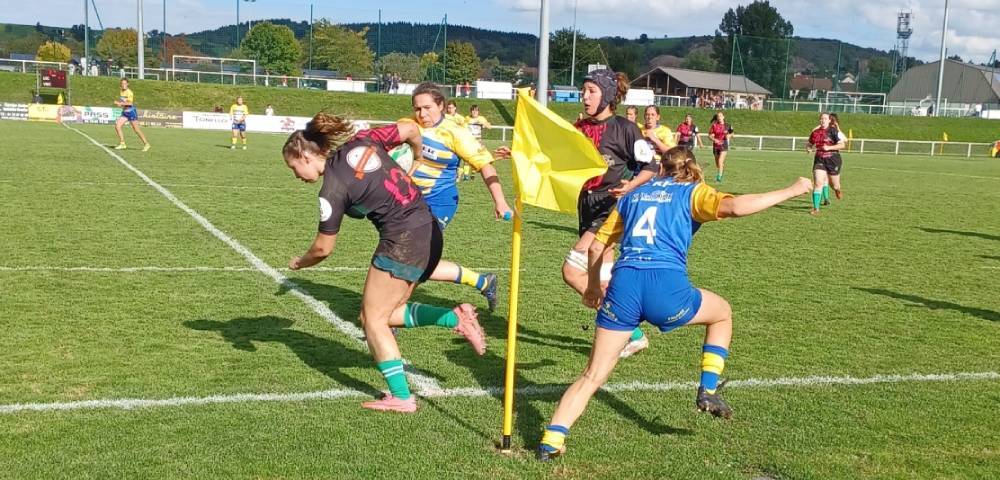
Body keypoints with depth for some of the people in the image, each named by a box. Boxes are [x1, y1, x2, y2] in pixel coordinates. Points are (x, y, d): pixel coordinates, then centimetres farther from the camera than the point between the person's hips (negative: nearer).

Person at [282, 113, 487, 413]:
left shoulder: (333, 189, -12)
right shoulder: (360, 143, 7)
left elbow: (323, 248, -3)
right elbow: (411, 130, 14)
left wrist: (299, 263, 18)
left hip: (402, 240, -9)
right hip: (430, 232, 9)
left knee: (372, 319, 5)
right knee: (387, 312, 17)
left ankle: (401, 397, 6)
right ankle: (456, 318, 6)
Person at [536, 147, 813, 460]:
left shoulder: (632, 196, 26)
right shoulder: (692, 192, 14)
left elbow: (597, 247, 27)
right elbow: (734, 206, -7)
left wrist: (593, 288, 42)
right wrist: (791, 191, 4)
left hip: (623, 284, 3)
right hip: (667, 286, -3)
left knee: (593, 376, 9)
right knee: (723, 313, 29)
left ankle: (551, 440, -6)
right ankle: (708, 391, 20)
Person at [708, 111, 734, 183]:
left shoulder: (727, 126, 0)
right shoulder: (714, 125, 1)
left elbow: (731, 134, 14)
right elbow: (710, 135, 0)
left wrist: (729, 136, -8)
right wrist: (714, 139, -19)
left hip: (724, 144, -3)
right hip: (716, 145, 3)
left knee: (720, 161, -18)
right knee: (717, 162, 13)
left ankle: (719, 177, -21)